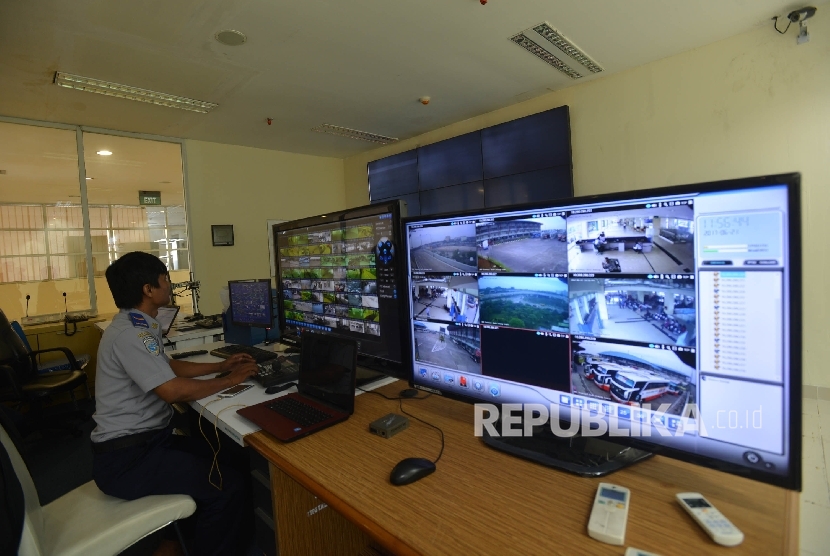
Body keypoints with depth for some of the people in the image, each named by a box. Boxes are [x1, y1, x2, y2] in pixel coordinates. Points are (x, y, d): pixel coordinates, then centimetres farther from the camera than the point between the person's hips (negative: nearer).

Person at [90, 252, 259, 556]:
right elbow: (173, 390, -27)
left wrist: (220, 366, 12)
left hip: (146, 439, 10)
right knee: (229, 485, -17)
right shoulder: (129, 334, -24)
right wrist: (229, 380, -14)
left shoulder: (137, 326, 9)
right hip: (125, 458, -10)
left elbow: (169, 367, 19)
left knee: (227, 458, 10)